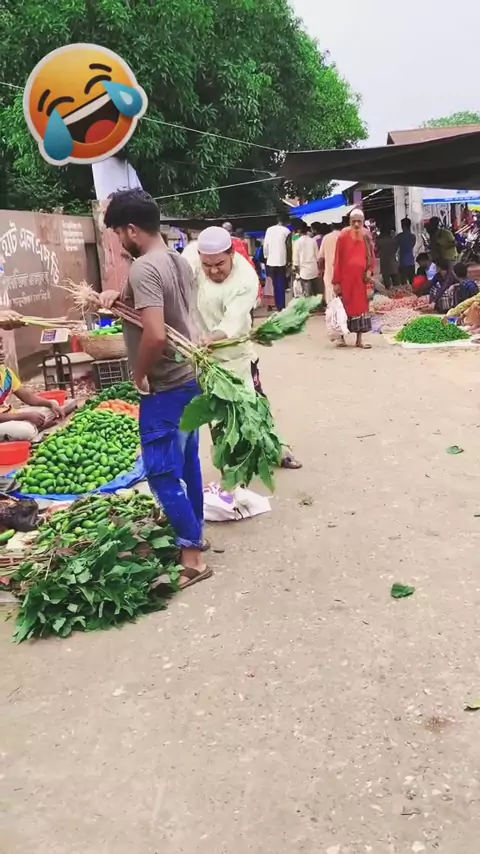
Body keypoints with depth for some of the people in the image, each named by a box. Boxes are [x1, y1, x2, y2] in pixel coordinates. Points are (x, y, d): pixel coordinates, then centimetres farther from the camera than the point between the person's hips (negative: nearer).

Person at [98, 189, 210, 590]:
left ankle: (192, 555, 5)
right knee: (187, 463, 19)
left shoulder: (143, 268, -22)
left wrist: (140, 375, -16)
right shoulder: (180, 261, 7)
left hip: (165, 388, -9)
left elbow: (155, 334, -32)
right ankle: (194, 532, 33)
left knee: (162, 473, 0)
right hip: (189, 379, 9)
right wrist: (121, 295, 9)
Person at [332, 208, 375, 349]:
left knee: (361, 306, 5)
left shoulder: (366, 236, 5)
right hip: (346, 277, -4)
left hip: (361, 277, 4)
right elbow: (337, 259, -7)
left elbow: (371, 256, 12)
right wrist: (336, 281, -10)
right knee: (345, 306, 3)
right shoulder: (343, 236, -8)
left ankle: (359, 340, 9)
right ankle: (342, 337, 14)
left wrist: (370, 270, -7)